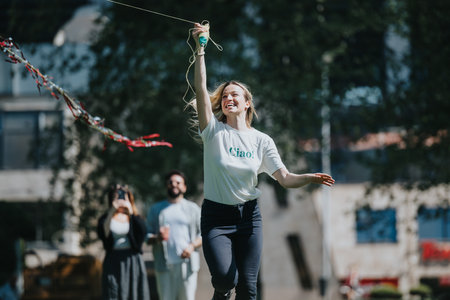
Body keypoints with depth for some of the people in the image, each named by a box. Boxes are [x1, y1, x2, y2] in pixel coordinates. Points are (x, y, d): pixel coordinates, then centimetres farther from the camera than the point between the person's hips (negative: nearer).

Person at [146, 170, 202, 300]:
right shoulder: (156, 210, 16)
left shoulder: (193, 208, 15)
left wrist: (192, 246, -9)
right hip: (165, 265, 0)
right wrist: (157, 238, -11)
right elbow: (147, 236, 12)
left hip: (187, 263, 0)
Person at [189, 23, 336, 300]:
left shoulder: (262, 140, 4)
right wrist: (200, 49, -20)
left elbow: (285, 178, -4)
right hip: (215, 215, -2)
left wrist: (311, 178, -24)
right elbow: (201, 88, -13)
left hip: (248, 215, 2)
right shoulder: (214, 131, -2)